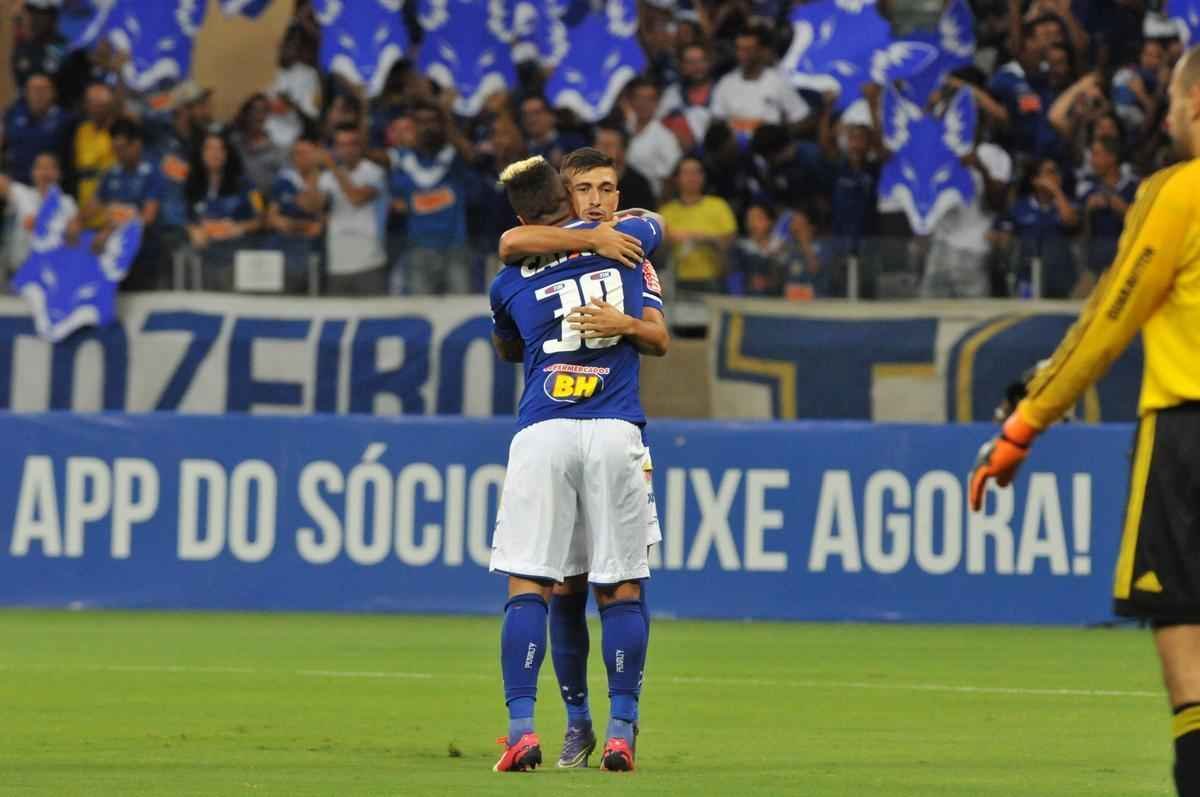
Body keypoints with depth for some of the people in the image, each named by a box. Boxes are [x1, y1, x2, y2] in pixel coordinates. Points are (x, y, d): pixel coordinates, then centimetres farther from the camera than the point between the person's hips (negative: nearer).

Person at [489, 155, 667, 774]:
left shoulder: (508, 285, 11)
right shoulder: (624, 241, 11)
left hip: (541, 437, -1)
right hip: (616, 436, 1)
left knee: (527, 585, 0)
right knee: (621, 589, 5)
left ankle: (522, 727, -11)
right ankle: (621, 733, 1)